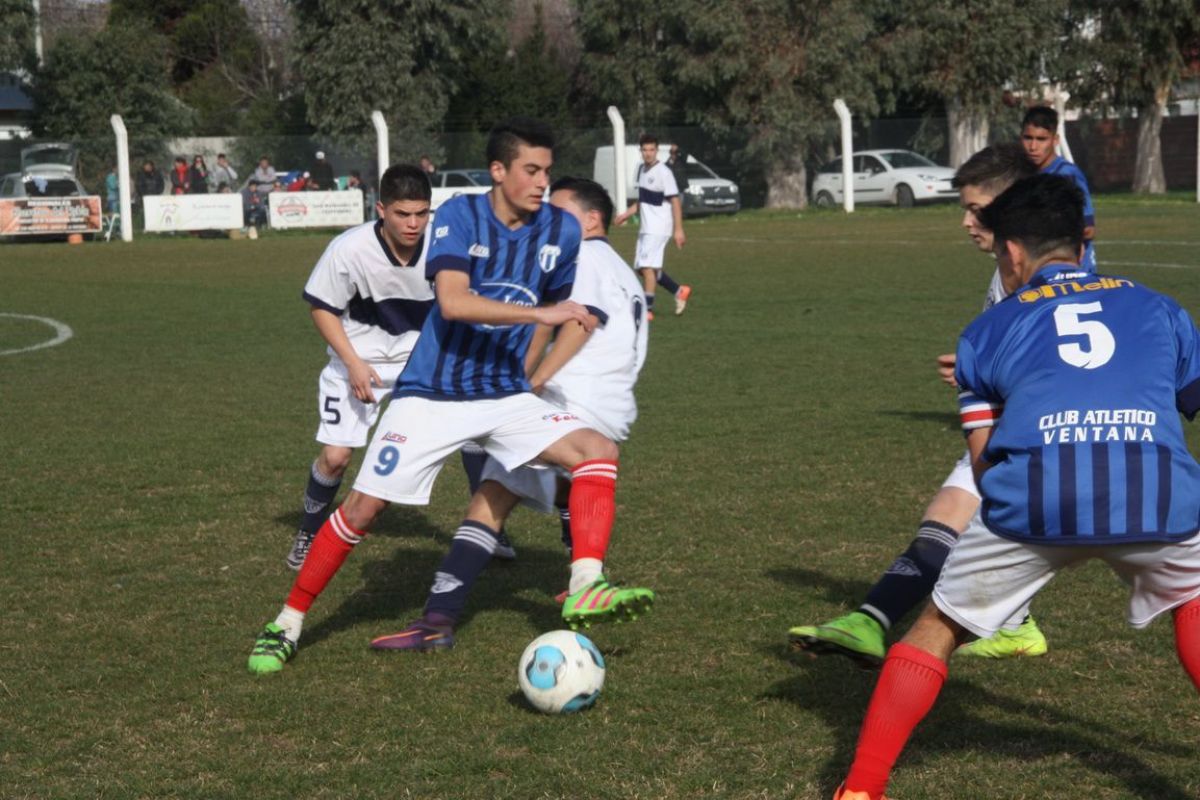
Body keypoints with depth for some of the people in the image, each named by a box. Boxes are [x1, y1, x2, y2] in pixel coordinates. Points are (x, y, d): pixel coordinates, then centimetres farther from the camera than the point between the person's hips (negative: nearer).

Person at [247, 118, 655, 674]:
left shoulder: (560, 230, 0)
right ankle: (286, 626, 9)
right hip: (432, 394, -4)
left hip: (506, 397, 4)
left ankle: (584, 591, -22)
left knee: (598, 451, -17)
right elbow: (453, 302, -27)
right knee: (363, 507, -6)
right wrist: (542, 313, -31)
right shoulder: (460, 215, -12)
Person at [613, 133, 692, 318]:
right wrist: (627, 213, 14)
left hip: (659, 228, -9)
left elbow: (675, 201, -15)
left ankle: (648, 309, -11)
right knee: (643, 267, 11)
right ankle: (679, 291, 24)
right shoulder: (641, 169, 12)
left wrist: (678, 230, -19)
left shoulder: (663, 172, -13)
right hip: (646, 227, 9)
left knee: (648, 265, -14)